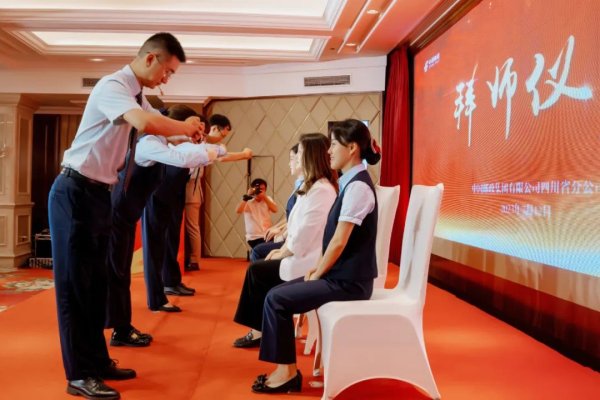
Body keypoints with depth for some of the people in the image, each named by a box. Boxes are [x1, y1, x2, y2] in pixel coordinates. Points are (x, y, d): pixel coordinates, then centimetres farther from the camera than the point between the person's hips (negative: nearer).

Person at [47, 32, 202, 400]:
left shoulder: (138, 96, 10)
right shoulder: (112, 86, -18)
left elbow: (160, 123, 22)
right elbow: (146, 124, -37)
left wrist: (188, 130, 0)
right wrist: (185, 127, -20)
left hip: (100, 193, 9)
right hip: (76, 192, -9)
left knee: (95, 281, 14)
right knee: (74, 282, -3)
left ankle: (97, 361, 24)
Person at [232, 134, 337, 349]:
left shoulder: (320, 190, -21)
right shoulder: (313, 186, 13)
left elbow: (303, 235, -23)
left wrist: (282, 254, -9)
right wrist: (281, 249, 6)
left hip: (307, 263, -9)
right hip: (301, 255, 9)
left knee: (257, 271, -3)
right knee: (258, 268, 6)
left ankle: (261, 330, 13)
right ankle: (260, 329, 8)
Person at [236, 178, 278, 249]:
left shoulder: (268, 199, 10)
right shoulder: (248, 202, -1)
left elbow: (275, 210, -8)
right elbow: (238, 211, -19)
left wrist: (264, 197, -15)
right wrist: (247, 196, -19)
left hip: (267, 235, 4)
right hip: (254, 237, -4)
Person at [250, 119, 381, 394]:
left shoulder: (358, 186, -18)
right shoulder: (350, 183, 12)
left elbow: (340, 241, -20)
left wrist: (317, 274, -10)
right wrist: (317, 268, 7)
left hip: (349, 281, -9)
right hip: (339, 275, 9)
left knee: (277, 299, -12)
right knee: (279, 291, 5)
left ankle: (287, 371, 3)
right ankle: (285, 369, 10)